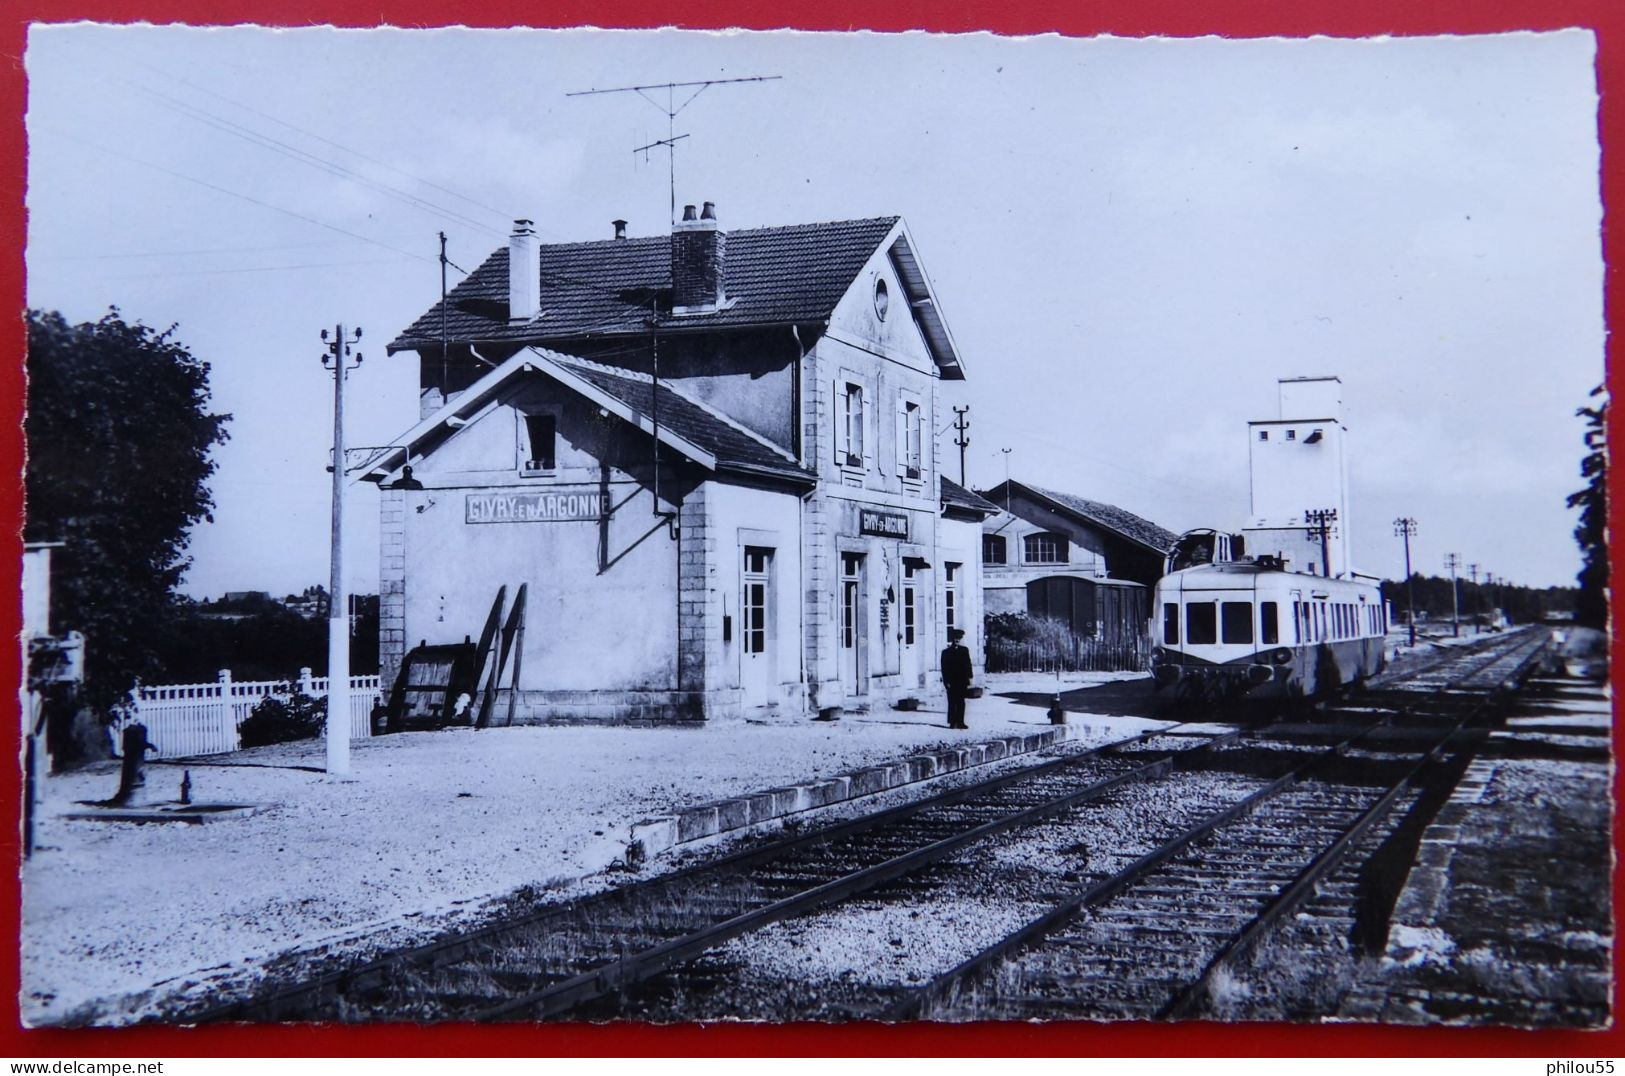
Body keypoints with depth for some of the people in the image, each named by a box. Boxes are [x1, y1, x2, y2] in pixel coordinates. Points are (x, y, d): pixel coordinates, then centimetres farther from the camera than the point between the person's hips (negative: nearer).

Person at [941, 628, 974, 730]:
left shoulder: (964, 650, 9)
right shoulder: (946, 652, 0)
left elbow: (968, 664, 10)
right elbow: (944, 668, -3)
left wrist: (969, 678, 3)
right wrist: (946, 681, -9)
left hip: (962, 682, 3)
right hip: (951, 682, -3)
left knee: (961, 702, 5)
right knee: (952, 703, 0)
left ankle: (960, 722, 8)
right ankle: (952, 722, 4)